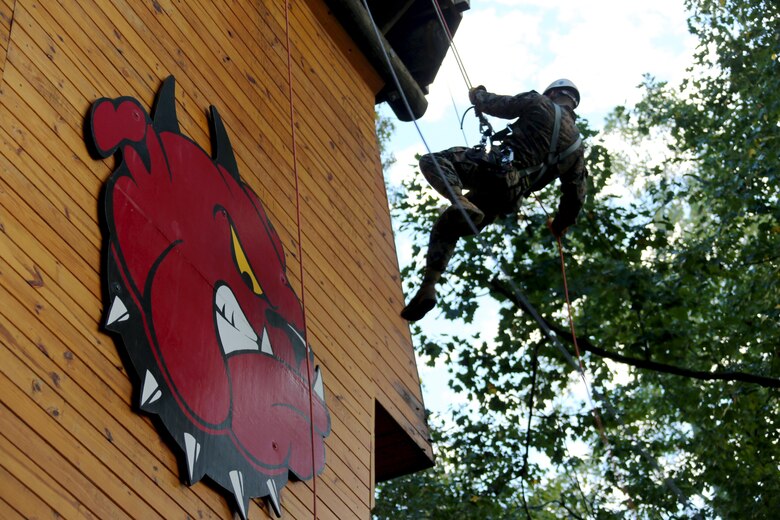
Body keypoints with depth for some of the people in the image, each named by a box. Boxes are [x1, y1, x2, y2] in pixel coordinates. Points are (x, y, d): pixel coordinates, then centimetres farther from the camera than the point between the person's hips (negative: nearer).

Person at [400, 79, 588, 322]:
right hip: (510, 198, 7)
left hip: (494, 170, -6)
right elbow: (576, 194, 20)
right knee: (445, 229, 17)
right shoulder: (576, 145, 20)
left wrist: (477, 94, 32)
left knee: (431, 162, -2)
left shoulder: (540, 104, 6)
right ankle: (428, 288, 3)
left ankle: (461, 203, -28)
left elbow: (493, 104, 9)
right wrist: (560, 224, 36)